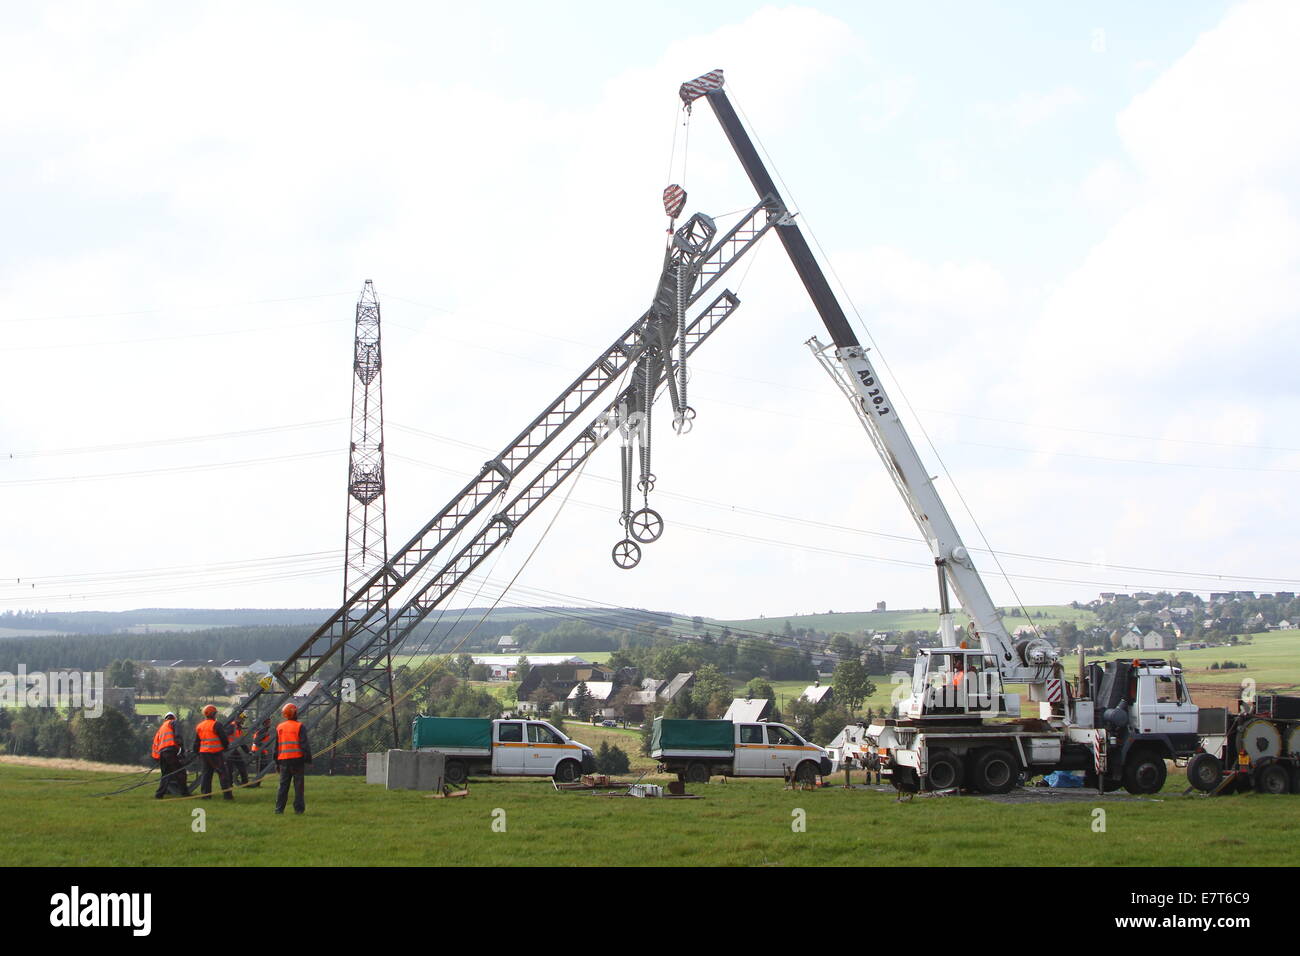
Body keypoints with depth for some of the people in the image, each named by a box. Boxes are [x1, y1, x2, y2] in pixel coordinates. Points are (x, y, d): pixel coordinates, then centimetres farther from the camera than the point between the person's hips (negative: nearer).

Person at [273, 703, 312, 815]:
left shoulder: (279, 727, 10)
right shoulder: (299, 727, -5)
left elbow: (276, 746, 13)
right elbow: (304, 744, -10)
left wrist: (277, 762, 18)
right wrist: (308, 758, -5)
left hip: (283, 759, 4)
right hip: (297, 759, -4)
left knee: (283, 785, 9)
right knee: (299, 785, 2)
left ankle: (279, 809, 7)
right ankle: (299, 809, -1)